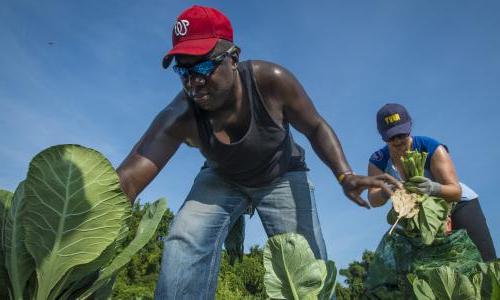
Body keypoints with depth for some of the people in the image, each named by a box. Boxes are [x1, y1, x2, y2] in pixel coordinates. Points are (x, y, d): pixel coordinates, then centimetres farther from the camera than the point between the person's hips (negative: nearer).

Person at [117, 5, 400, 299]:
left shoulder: (271, 80, -30)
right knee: (184, 245, -23)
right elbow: (129, 176, -38)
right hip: (221, 180, 1)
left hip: (281, 176, 0)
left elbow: (316, 127, -15)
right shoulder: (178, 117, -29)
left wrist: (345, 175, -31)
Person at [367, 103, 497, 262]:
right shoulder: (378, 161, -12)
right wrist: (385, 192, -48)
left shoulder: (432, 149, -22)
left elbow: (456, 192, -27)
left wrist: (434, 189, -49)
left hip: (458, 206, -3)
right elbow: (373, 200, -24)